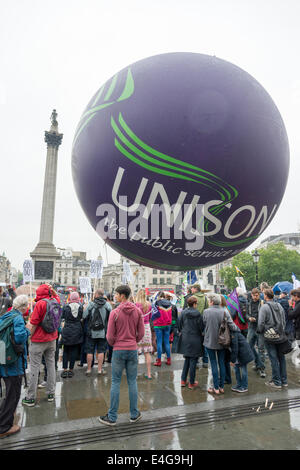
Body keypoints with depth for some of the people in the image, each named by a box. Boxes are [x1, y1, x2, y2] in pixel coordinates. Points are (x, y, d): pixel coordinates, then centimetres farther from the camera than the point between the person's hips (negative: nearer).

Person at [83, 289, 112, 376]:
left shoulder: (90, 304, -9)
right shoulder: (108, 305, -6)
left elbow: (84, 316, -6)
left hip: (91, 332, -1)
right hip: (102, 332, 1)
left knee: (90, 351, 10)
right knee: (101, 351, 10)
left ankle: (89, 369, 19)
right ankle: (100, 370, 14)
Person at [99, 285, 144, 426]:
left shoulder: (115, 312, -14)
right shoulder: (138, 311, -3)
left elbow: (110, 336, -9)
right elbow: (141, 333, 2)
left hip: (118, 350, -3)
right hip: (133, 349, 3)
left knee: (115, 382, 8)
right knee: (132, 381, 13)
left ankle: (112, 417, 18)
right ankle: (134, 414, 23)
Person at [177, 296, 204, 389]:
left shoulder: (183, 313, -3)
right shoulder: (198, 314, -15)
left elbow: (179, 326, 5)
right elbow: (202, 328, -10)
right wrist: (202, 336, 7)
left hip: (185, 339, 4)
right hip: (195, 340, -4)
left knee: (187, 360, 18)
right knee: (193, 361, 6)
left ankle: (183, 381, 23)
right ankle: (191, 383, 16)